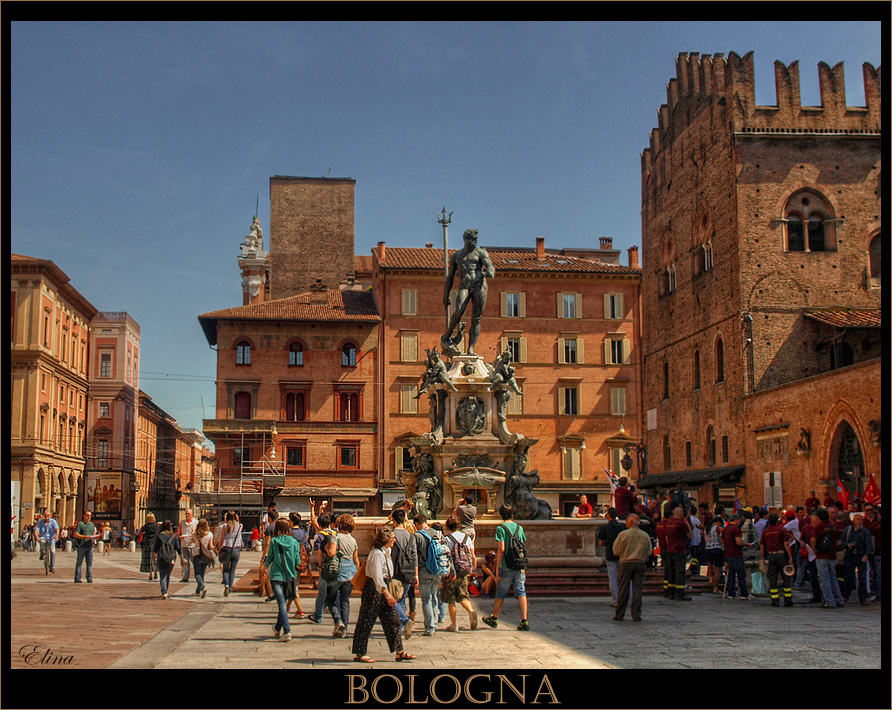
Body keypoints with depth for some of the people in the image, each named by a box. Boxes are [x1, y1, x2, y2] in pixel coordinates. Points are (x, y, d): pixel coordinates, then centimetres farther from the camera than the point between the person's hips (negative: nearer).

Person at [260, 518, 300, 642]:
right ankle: (278, 629, 33)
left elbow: (269, 559, 3)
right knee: (283, 603, 18)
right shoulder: (294, 542, 0)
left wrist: (265, 565, 25)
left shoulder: (273, 541, -6)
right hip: (290, 576, 3)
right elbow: (298, 562, 2)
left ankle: (287, 631, -18)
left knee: (282, 604, -7)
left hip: (277, 576, -3)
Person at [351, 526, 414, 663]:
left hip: (384, 589, 9)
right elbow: (377, 577, -27)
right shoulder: (376, 554, -20)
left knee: (393, 620, 7)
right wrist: (386, 594, -34)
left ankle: (399, 652, 11)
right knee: (366, 622, 0)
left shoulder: (387, 551, 10)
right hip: (373, 590, -9)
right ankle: (359, 654, 9)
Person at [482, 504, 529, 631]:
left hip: (506, 566, -4)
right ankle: (524, 621, -6)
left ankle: (494, 618, 26)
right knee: (521, 593, 2)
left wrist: (497, 568, -9)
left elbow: (501, 549, -13)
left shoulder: (501, 528, -8)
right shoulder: (519, 528, 8)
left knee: (501, 593, 10)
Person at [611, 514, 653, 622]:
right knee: (638, 590, 5)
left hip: (626, 563, -2)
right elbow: (649, 552, 9)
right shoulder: (645, 535, 2)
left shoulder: (623, 534, -8)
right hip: (640, 563, 2)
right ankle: (636, 615, 3)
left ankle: (619, 615, 8)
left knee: (623, 589, 4)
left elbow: (616, 551, -3)